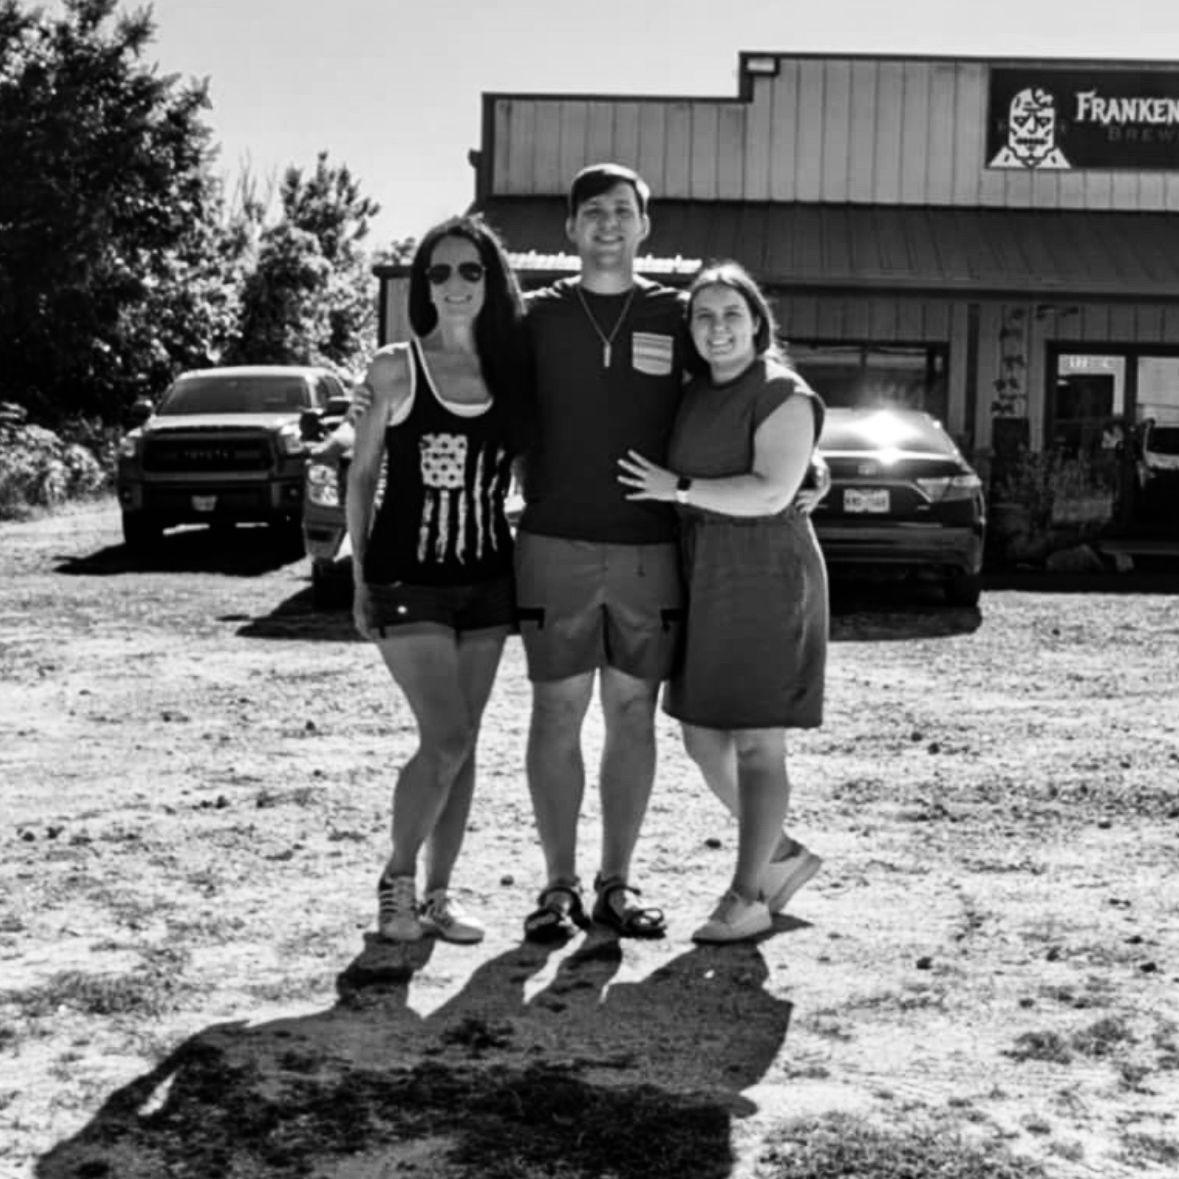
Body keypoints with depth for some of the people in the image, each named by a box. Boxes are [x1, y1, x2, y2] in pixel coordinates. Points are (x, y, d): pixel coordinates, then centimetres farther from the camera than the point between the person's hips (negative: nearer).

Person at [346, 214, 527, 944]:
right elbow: (362, 475, 1)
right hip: (407, 579, -4)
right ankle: (397, 880, 10)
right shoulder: (396, 369, -4)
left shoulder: (515, 370, 5)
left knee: (462, 746, 8)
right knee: (446, 739, -12)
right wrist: (360, 577, -2)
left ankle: (438, 895, 20)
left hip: (486, 580, 4)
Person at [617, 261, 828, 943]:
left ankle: (748, 898, 5)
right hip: (705, 580, 8)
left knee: (757, 743, -3)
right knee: (703, 740, 11)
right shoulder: (696, 395, 14)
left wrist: (677, 488, -15)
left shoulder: (783, 395, -10)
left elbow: (771, 492, -21)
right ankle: (783, 856, 28)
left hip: (766, 578, -8)